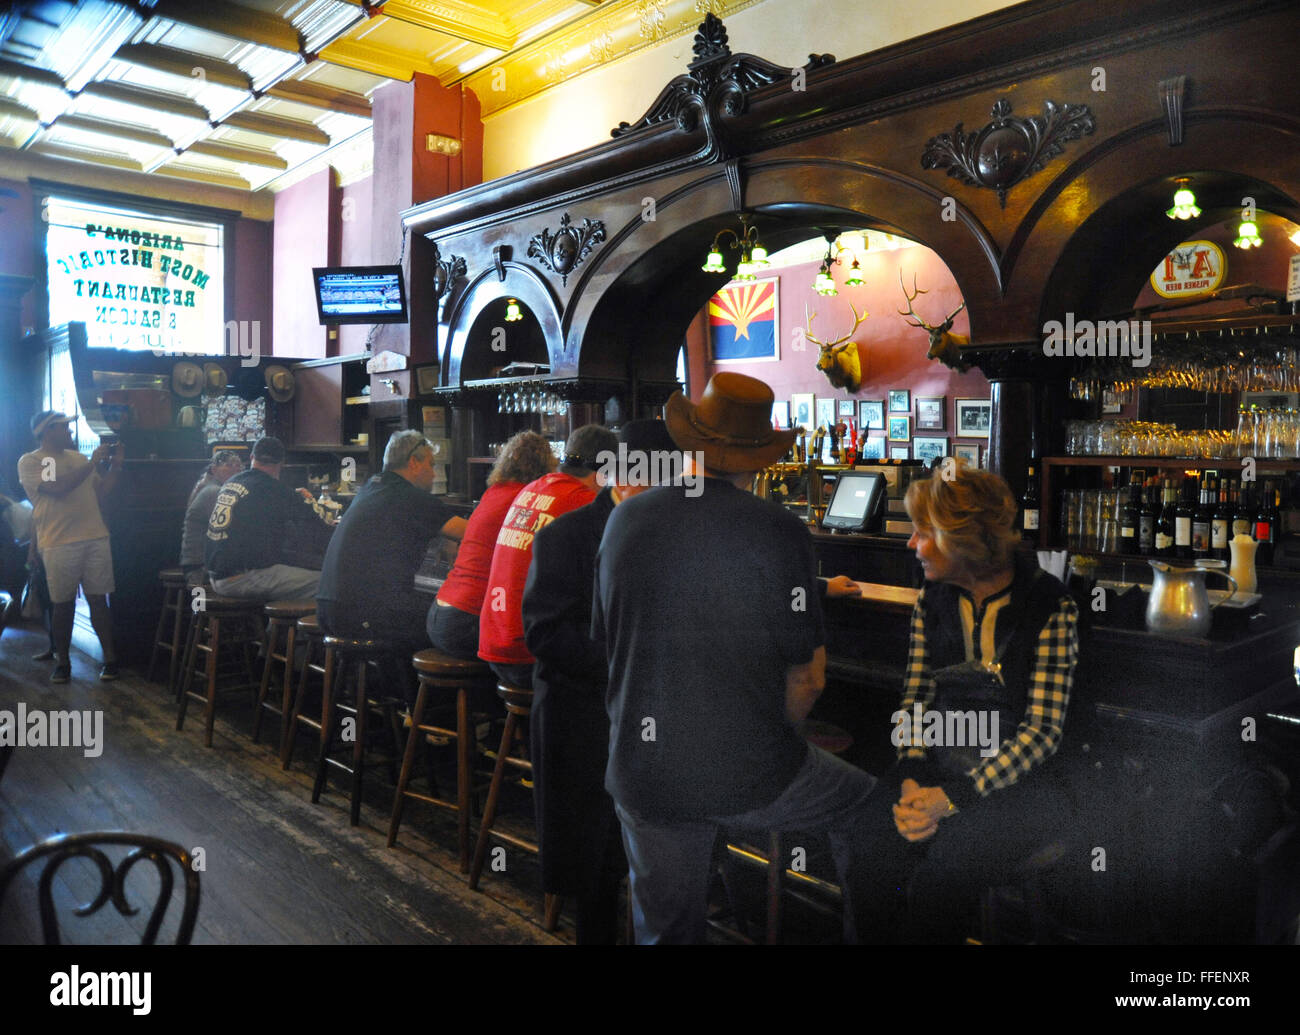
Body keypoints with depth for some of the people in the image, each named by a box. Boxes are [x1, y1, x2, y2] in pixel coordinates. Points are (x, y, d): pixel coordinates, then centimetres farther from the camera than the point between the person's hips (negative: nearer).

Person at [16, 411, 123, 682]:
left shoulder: (78, 457, 16)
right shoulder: (30, 462, 0)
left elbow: (100, 492, 17)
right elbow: (58, 488, -16)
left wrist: (115, 466, 6)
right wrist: (92, 463, -12)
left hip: (95, 538, 4)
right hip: (58, 544, -4)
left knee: (98, 599, 3)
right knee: (63, 604, 3)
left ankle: (110, 658, 6)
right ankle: (62, 662, 16)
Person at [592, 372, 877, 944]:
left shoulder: (624, 519, -1)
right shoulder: (780, 532, -14)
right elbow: (807, 678, -9)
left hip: (642, 775, 4)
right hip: (751, 778, -3)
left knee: (665, 926, 25)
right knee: (867, 806, 25)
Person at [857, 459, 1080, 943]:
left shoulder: (1051, 606, -9)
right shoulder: (934, 598, 7)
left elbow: (1043, 730, -11)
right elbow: (915, 698, 9)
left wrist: (953, 796, -20)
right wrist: (911, 778, -10)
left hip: (1018, 779, -4)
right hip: (938, 763, 4)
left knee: (941, 877, -28)